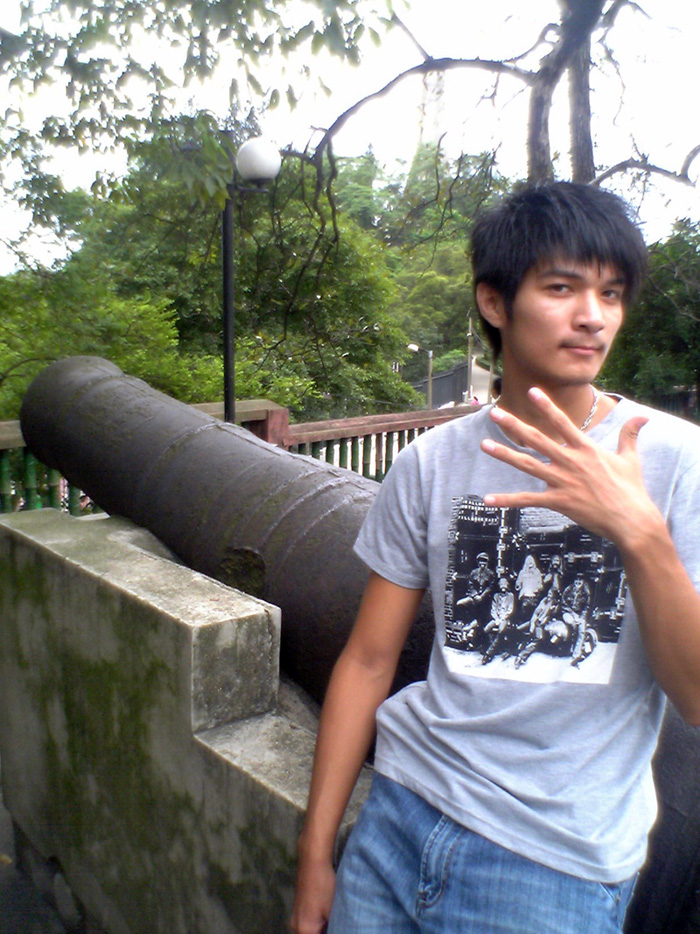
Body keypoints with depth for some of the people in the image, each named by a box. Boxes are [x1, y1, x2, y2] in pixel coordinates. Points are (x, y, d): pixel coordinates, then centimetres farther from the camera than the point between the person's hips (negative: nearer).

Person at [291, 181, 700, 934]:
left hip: (558, 866, -2)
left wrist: (639, 532, -28)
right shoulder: (432, 462, -3)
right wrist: (315, 855, 4)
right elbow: (368, 660, 1)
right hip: (402, 812, 2)